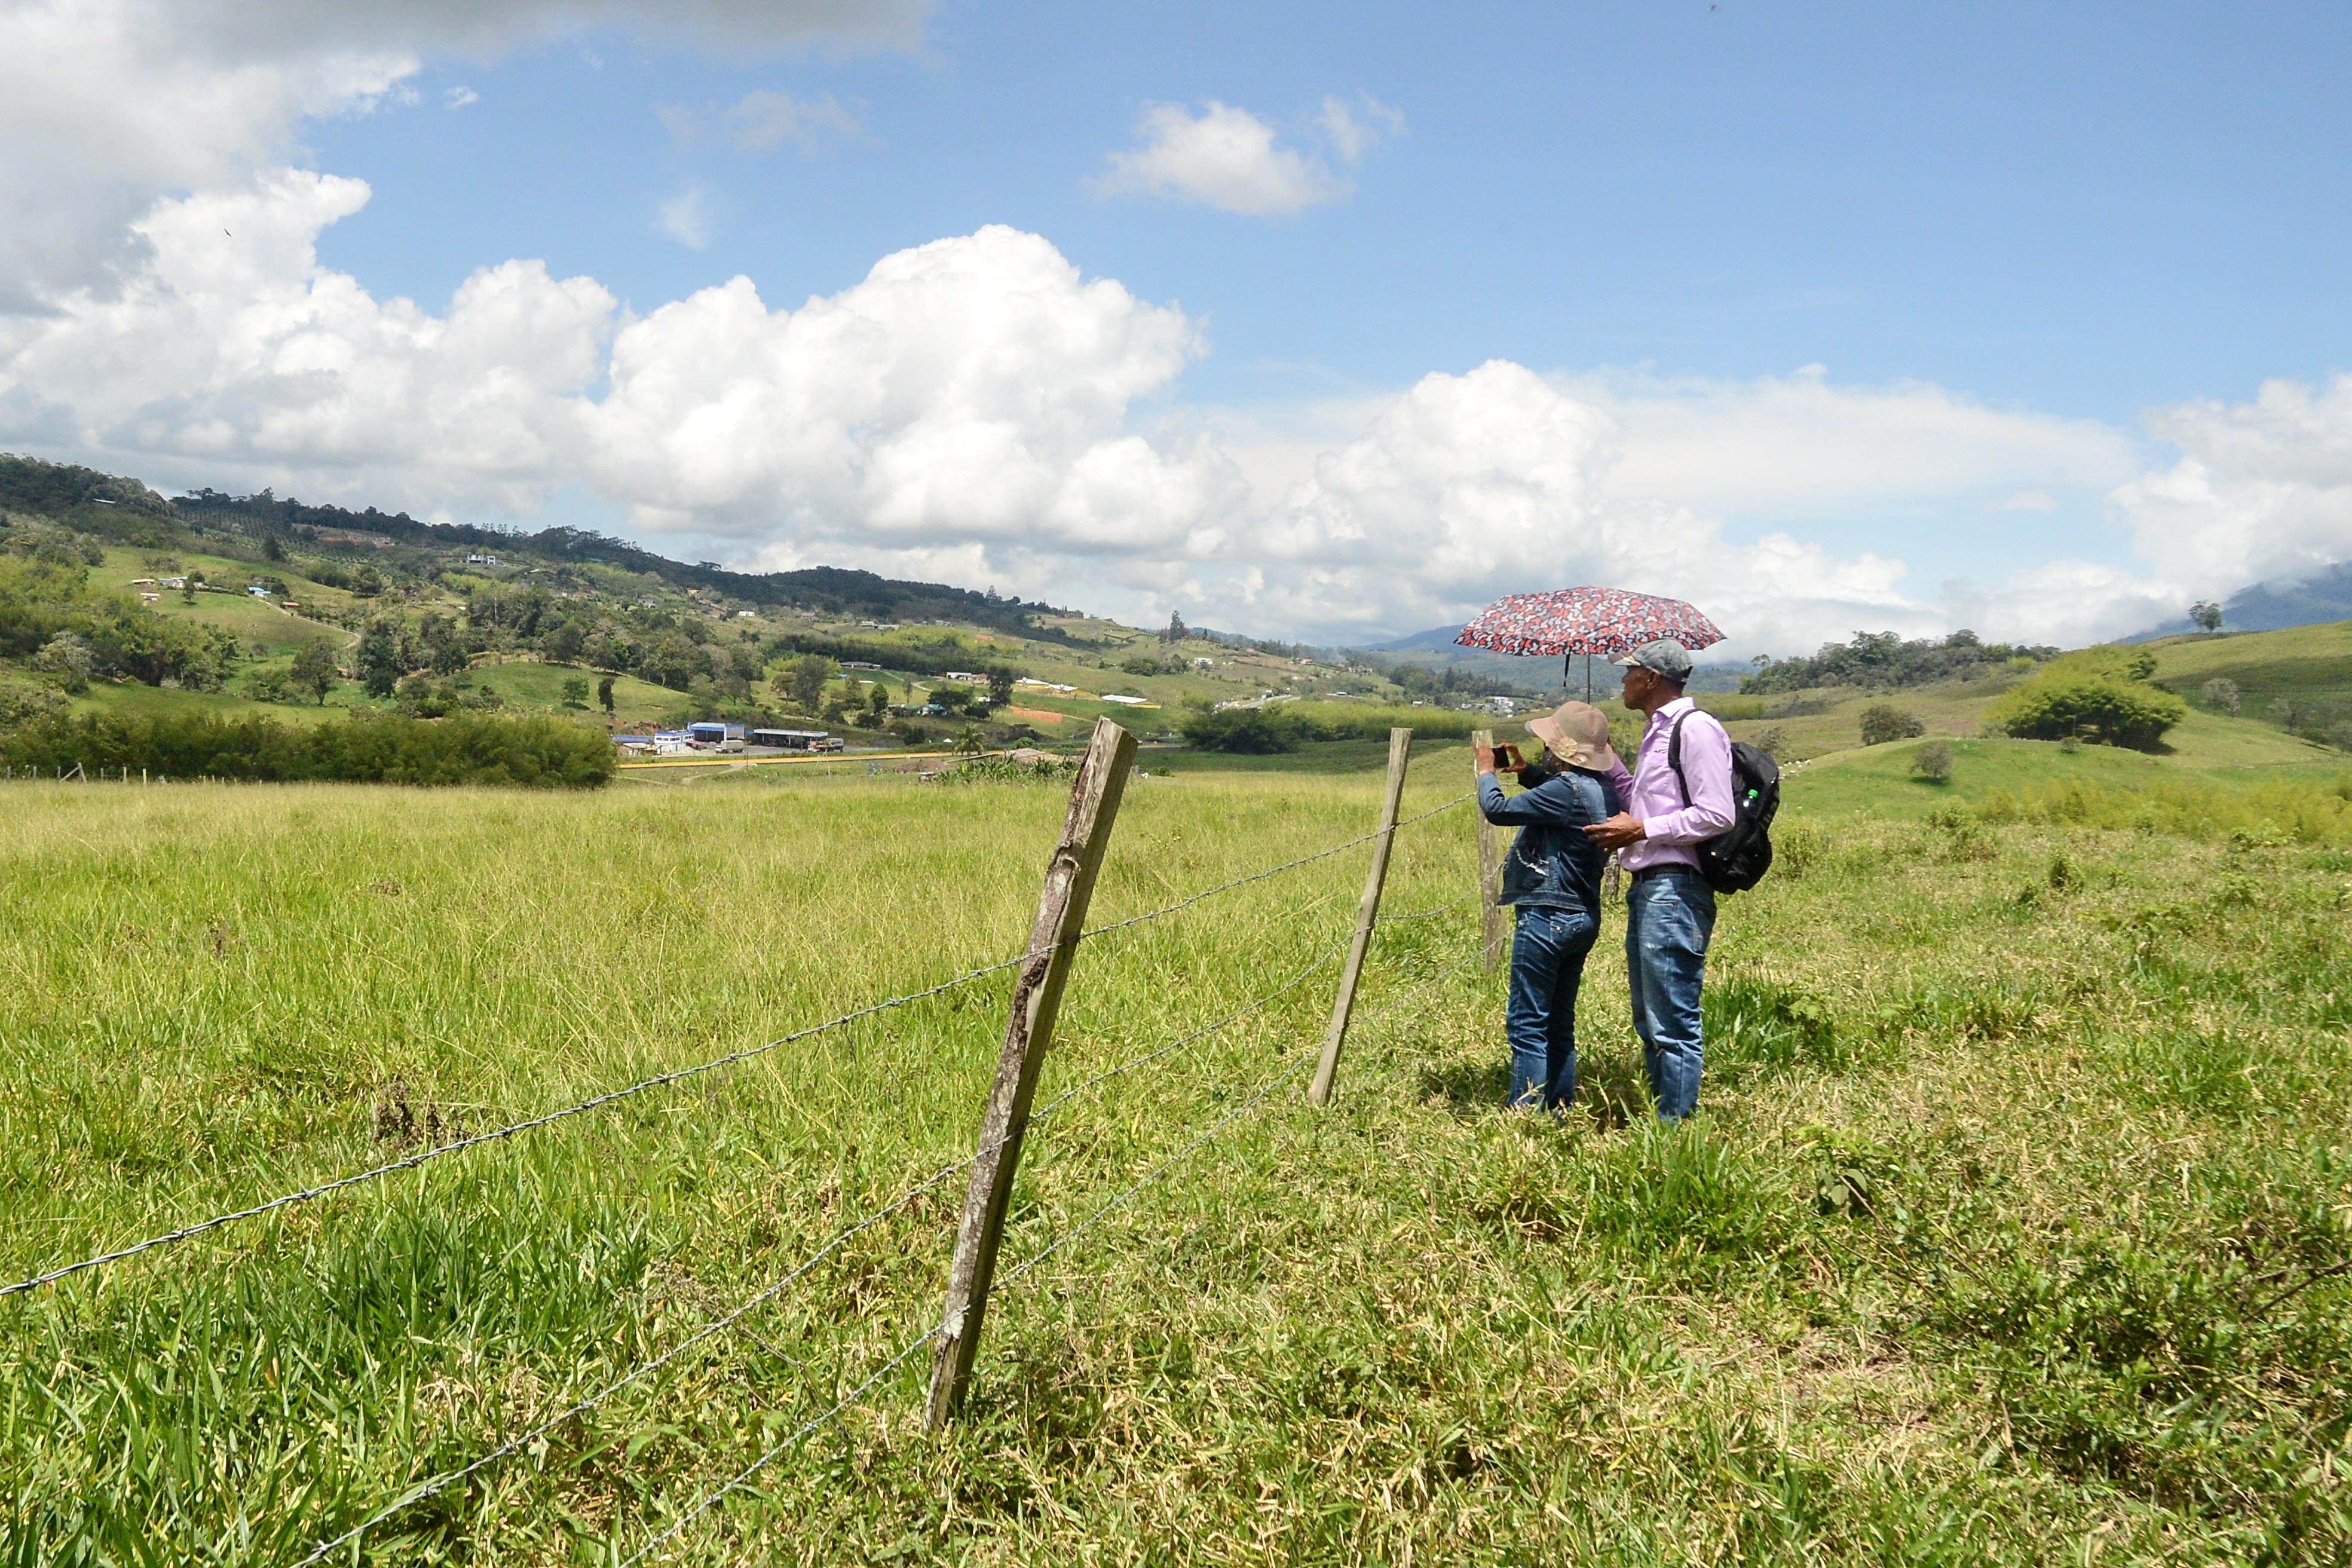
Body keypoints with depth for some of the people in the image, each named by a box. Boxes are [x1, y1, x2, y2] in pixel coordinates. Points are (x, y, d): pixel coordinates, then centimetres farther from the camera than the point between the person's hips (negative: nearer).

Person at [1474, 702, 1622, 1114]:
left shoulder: (1567, 789, -20)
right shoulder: (1603, 788, 8)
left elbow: (1498, 809, -18)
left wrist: (1487, 770, -1)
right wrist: (1526, 771, 14)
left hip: (1547, 918, -10)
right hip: (1583, 916, 10)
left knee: (1527, 1025, -5)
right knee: (1559, 1024, 16)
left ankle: (1527, 1115, -5)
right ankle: (1560, 1111, 21)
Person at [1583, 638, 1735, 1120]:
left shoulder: (1696, 728, -11)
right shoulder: (1657, 732, 20)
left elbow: (1717, 815, -17)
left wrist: (1641, 831, -15)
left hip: (1675, 890, -11)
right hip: (1646, 886, 11)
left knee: (1673, 1022, -7)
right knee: (1649, 1021, 15)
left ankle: (1677, 1124, -3)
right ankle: (1661, 1113, 23)